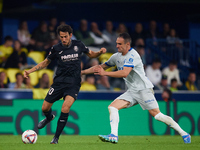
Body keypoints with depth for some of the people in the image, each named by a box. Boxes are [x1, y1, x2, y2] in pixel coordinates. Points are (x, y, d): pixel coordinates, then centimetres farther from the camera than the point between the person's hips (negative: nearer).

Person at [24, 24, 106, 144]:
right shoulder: (56, 49, -1)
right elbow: (46, 62, 13)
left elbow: (91, 54, 16)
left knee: (65, 108, -24)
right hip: (59, 82, 2)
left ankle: (56, 137, -12)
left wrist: (100, 52, -6)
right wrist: (30, 71, 4)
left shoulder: (78, 45, -1)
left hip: (73, 83, -2)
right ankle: (49, 117, 44)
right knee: (45, 108, 3)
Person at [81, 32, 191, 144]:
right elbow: (102, 67, 22)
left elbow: (124, 73, -27)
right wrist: (83, 72, 19)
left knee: (157, 115, -13)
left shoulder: (132, 55, -16)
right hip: (131, 91, 8)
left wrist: (105, 73, -23)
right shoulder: (117, 56, 10)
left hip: (143, 89, -8)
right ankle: (114, 136, -16)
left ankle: (183, 134, -3)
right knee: (112, 107, -9)